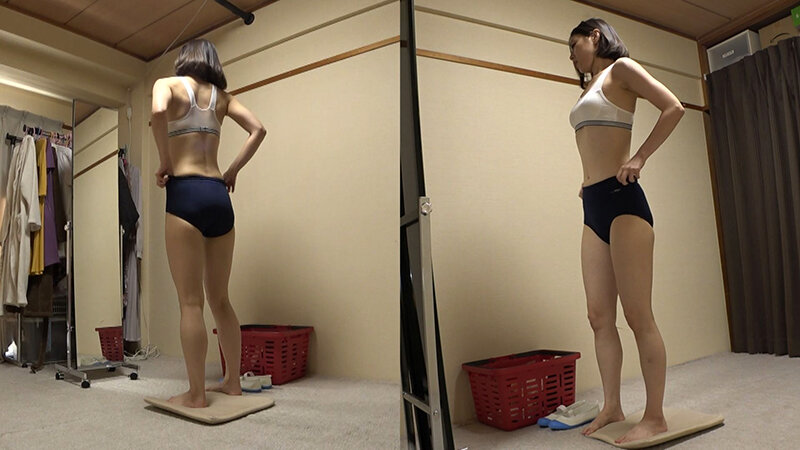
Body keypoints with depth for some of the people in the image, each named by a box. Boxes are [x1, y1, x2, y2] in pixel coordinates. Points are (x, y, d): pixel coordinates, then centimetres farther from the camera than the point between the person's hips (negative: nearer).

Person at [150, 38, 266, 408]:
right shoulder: (222, 95, 17)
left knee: (191, 301, -1)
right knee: (220, 298, 12)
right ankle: (233, 381, 21)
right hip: (219, 195, 5)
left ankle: (196, 394, 6)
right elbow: (258, 130, 8)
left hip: (185, 193, -4)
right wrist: (233, 172, 11)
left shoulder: (169, 84, 6)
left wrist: (165, 163, -5)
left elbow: (158, 112, -17)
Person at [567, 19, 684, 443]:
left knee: (638, 316, -6)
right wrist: (589, 179, 13)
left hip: (621, 201, -8)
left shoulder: (620, 68, 4)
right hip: (593, 207, 8)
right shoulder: (591, 88, 25)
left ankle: (655, 416, 4)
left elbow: (673, 107, -7)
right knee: (600, 316, 7)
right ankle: (612, 408, 16)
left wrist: (639, 158, -11)